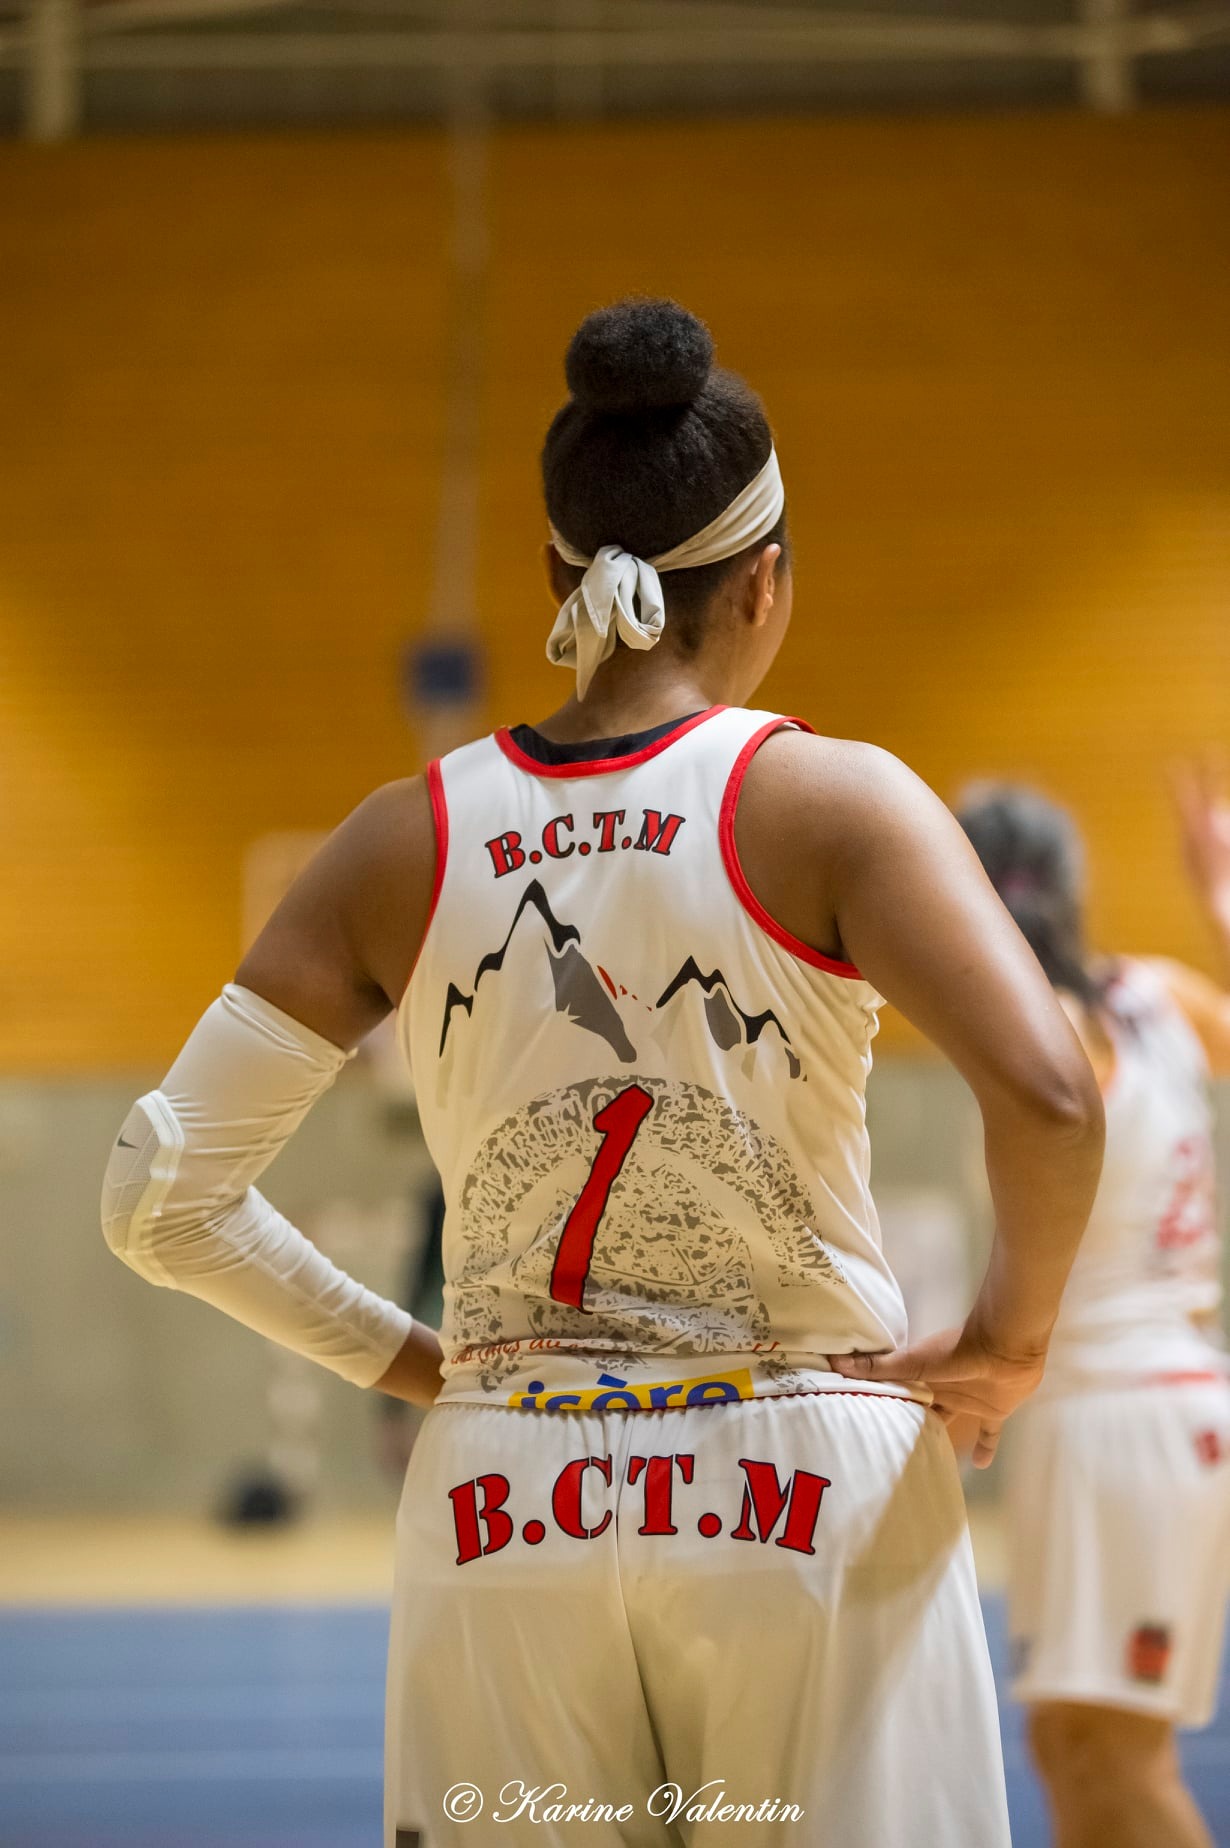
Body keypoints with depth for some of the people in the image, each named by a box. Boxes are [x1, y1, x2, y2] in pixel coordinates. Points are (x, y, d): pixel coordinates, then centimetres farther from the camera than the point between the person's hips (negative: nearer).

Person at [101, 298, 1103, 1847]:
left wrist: (398, 1359, 12)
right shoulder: (828, 801, -6)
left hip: (505, 1507, 3)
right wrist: (1010, 1336, -4)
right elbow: (1047, 1096, -20)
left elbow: (161, 1199, 3)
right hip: (811, 1494, -3)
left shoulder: (405, 843, 3)